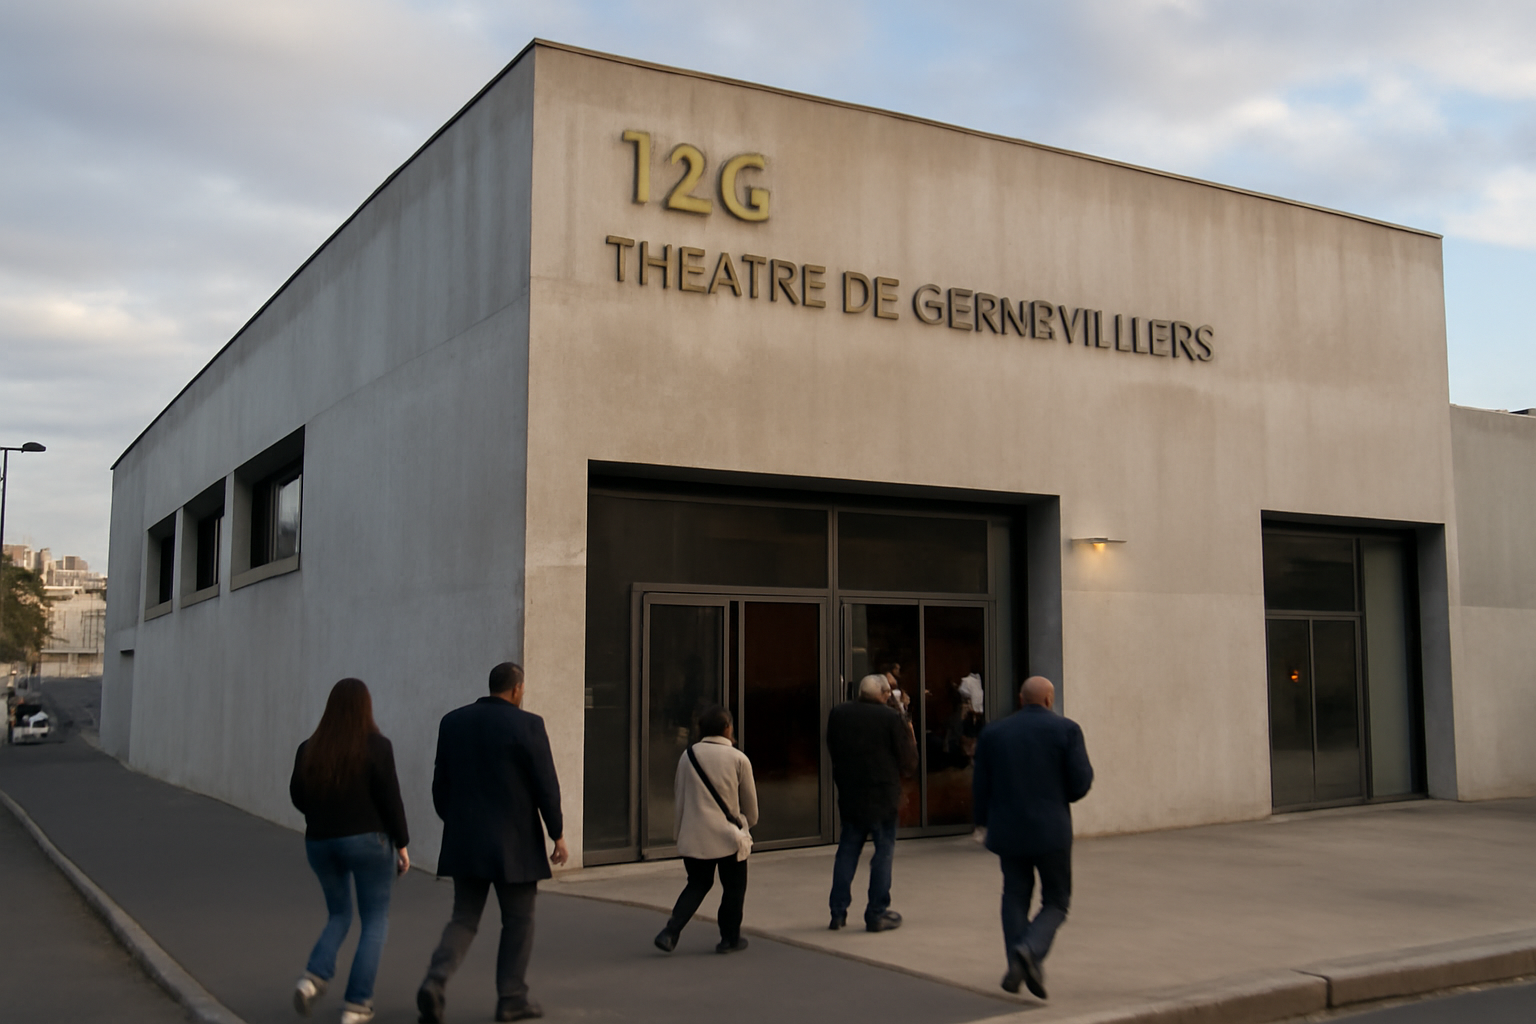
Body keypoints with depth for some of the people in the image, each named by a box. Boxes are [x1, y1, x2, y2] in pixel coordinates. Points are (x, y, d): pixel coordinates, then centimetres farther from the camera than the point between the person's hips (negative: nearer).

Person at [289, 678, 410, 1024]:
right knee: (375, 922, 10)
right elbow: (390, 799, -12)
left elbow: (298, 796, 9)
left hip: (320, 843, 4)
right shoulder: (376, 746, -12)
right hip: (368, 841, -4)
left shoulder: (310, 748, 1)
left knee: (339, 916, 22)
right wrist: (401, 843, -2)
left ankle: (314, 978, -1)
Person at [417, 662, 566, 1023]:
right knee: (518, 921, 11)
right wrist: (558, 835, 0)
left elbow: (440, 783, 9)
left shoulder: (453, 722, 5)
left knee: (464, 918, 12)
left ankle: (435, 982, -9)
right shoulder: (527, 725, -10)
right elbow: (546, 786, -10)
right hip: (514, 844, -4)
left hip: (464, 841, 4)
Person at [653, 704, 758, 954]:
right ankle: (730, 938, 21)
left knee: (697, 884, 17)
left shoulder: (688, 756, 0)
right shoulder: (738, 759, -7)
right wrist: (748, 822, 24)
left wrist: (678, 830, 19)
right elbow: (750, 801, 4)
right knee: (733, 887, 14)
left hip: (694, 836, 3)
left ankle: (671, 931, 2)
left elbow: (679, 797, 7)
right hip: (728, 835, -3)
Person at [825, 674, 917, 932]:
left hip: (849, 795, 4)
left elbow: (832, 750, 12)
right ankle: (877, 914, 7)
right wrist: (910, 736, 9)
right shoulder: (892, 718, -11)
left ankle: (838, 913, 14)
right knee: (883, 852, 6)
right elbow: (909, 763, -7)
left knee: (847, 852, 13)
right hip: (883, 796, -4)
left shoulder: (838, 714, 1)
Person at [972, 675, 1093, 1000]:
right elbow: (1081, 783, -10)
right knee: (1056, 901, 8)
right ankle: (1030, 950, -16)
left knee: (1015, 896, 16)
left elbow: (980, 786, 6)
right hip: (1051, 830, -2)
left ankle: (1016, 965, 7)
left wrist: (985, 822, 20)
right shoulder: (1066, 730, -5)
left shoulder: (993, 732, 3)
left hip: (1008, 830, 3)